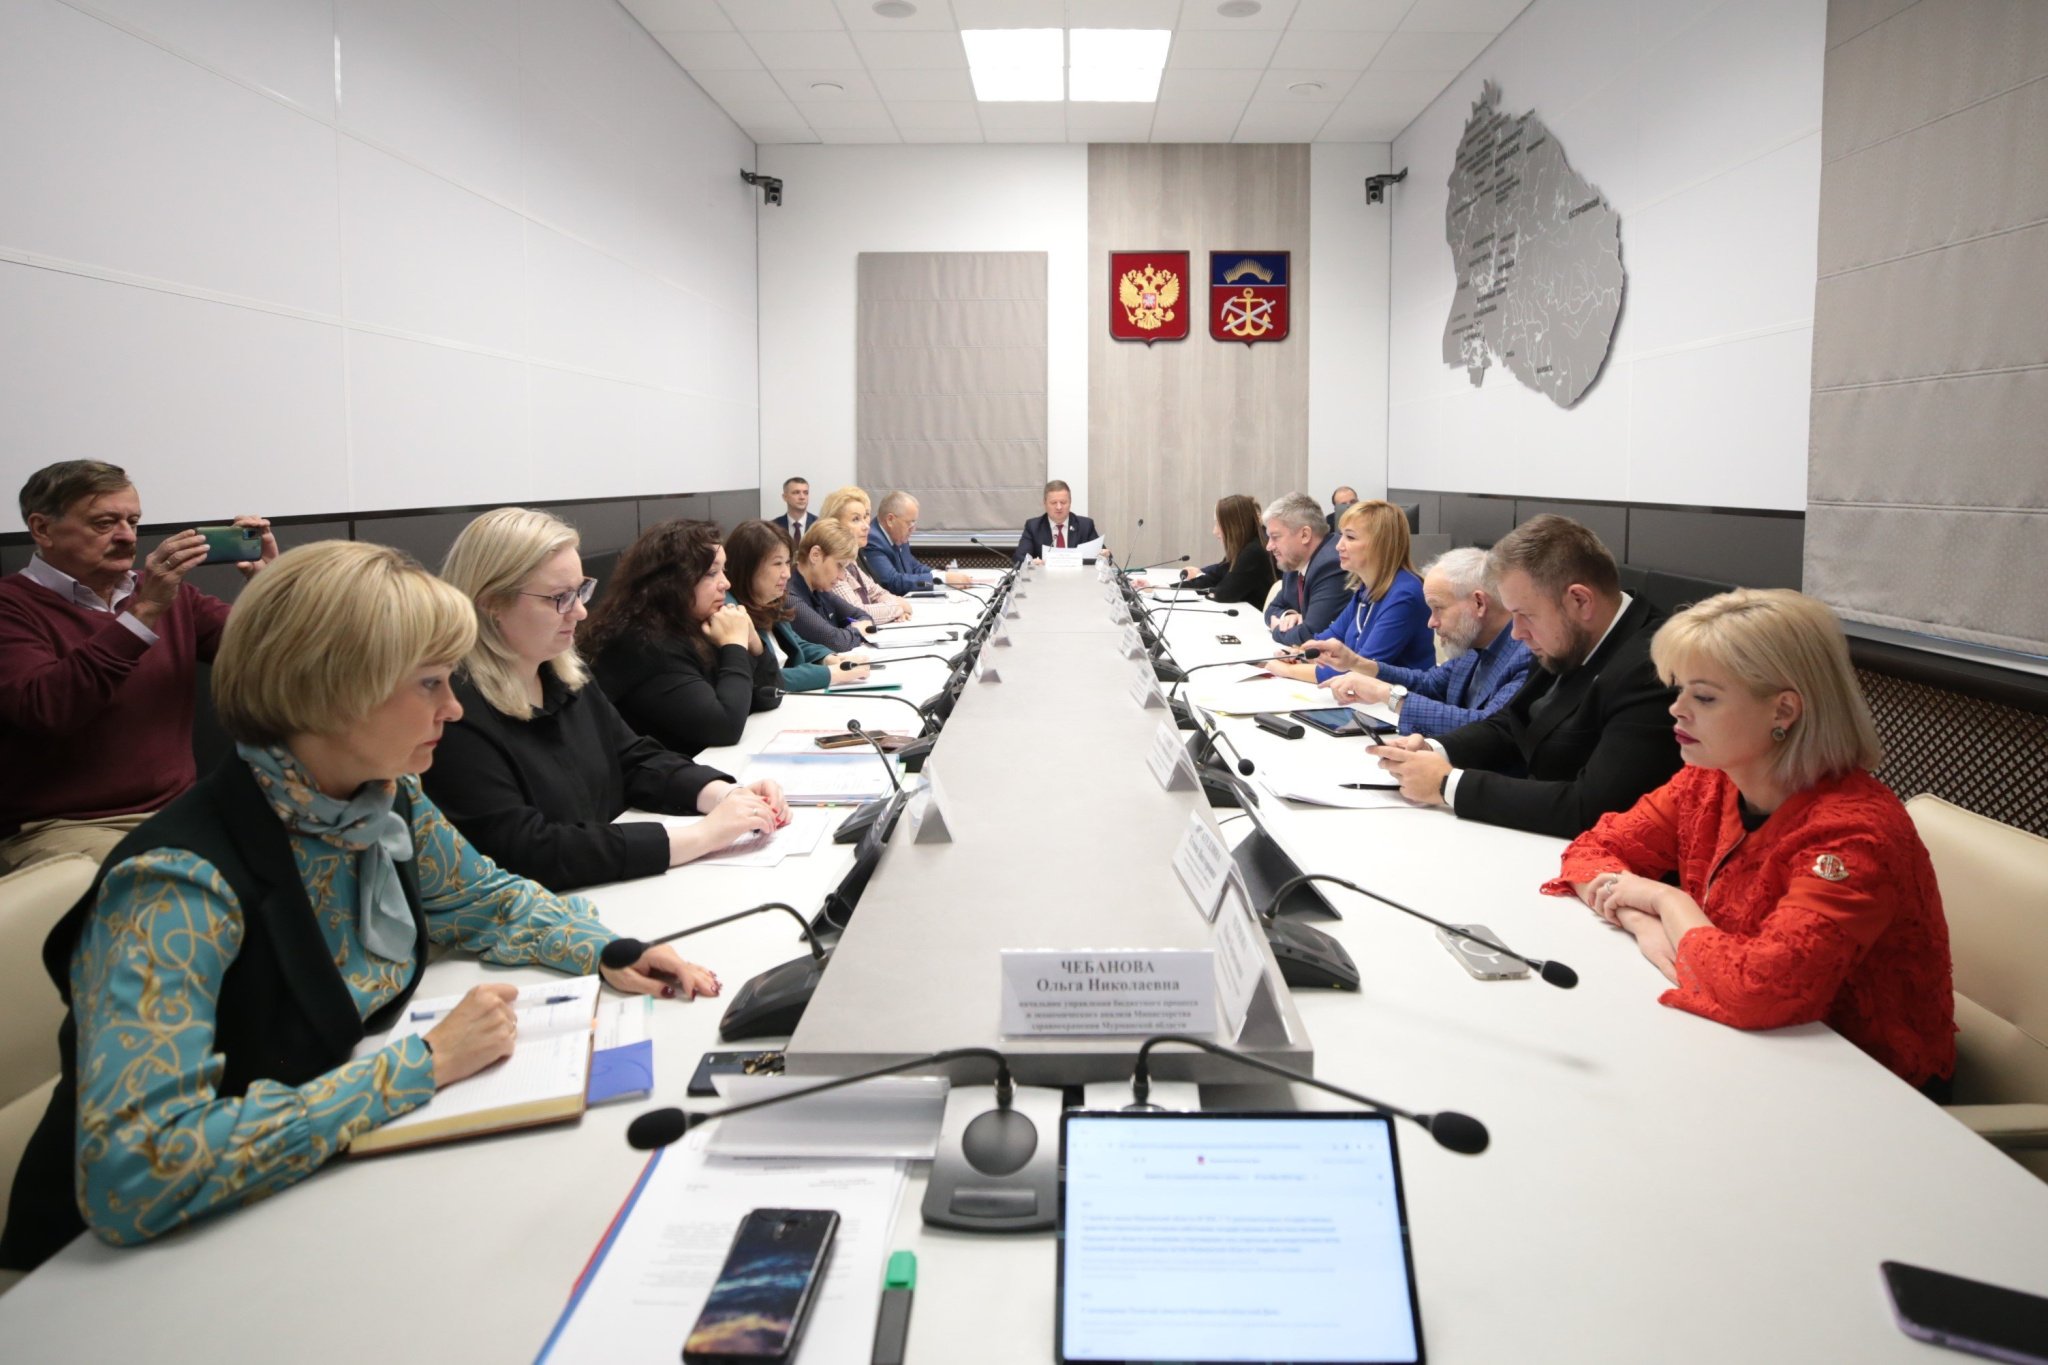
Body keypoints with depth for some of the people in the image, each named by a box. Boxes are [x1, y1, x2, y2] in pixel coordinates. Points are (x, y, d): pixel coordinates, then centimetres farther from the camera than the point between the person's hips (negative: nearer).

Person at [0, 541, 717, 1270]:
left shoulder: (389, 804, -7)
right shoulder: (181, 887, -28)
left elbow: (489, 899, 12)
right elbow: (132, 1175, -36)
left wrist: (608, 954, -7)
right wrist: (423, 1064, -31)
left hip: (329, 1174, 6)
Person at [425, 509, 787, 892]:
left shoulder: (565, 672, 6)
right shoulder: (454, 713, -20)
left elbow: (634, 760, 13)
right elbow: (528, 852, -25)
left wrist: (728, 796, -7)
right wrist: (701, 836, -25)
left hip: (617, 892, 7)